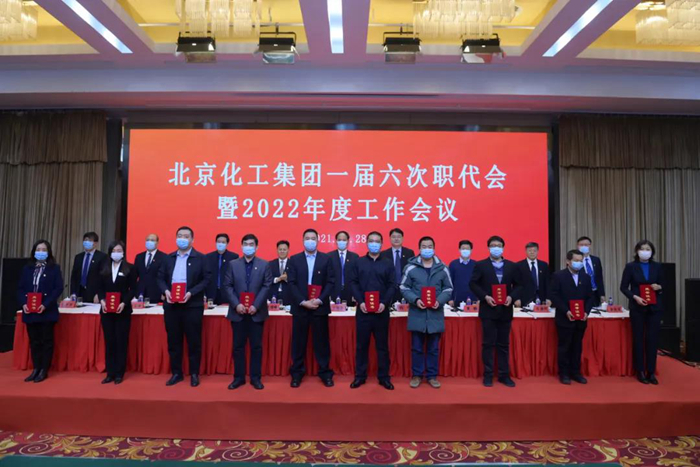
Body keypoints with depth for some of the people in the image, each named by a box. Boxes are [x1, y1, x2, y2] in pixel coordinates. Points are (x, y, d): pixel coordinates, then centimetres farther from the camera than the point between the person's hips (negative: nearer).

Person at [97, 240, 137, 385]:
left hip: (123, 310, -3)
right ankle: (110, 373, 14)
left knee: (121, 341, 2)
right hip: (106, 310, 3)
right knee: (109, 341, 6)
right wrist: (102, 301, -9)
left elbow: (133, 289, -4)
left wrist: (124, 303, -16)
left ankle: (119, 373, 9)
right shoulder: (104, 268, 10)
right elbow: (100, 288, 8)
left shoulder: (130, 268, 0)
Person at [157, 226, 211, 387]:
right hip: (171, 305, 4)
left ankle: (194, 374, 16)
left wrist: (191, 293, -17)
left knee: (194, 341, 3)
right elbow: (160, 277, 10)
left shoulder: (200, 258, -2)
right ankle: (176, 373, 23)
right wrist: (165, 291, -9)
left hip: (192, 305, -4)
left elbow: (206, 279, -7)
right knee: (173, 341, 10)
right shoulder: (168, 258, 12)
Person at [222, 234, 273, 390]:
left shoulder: (264, 265, 3)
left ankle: (255, 377, 15)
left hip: (257, 312, -1)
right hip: (237, 312, 1)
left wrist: (256, 305, -14)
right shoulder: (233, 264, 6)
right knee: (238, 346, 7)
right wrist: (236, 304, -12)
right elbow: (227, 286, 1)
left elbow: (267, 287, -4)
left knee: (256, 346, 5)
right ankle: (239, 377, 18)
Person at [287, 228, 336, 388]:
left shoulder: (326, 259, 5)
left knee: (321, 340, 6)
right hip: (300, 307, 0)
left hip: (320, 307, 0)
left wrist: (319, 300, -12)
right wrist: (303, 302, -12)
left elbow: (330, 282, -1)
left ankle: (325, 372, 16)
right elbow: (291, 283, -2)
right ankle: (297, 373, 18)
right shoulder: (294, 260, 5)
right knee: (298, 341, 6)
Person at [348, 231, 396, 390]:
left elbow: (392, 286, 0)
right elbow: (353, 283, 0)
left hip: (381, 310, 0)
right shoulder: (358, 262, 6)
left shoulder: (388, 264, 6)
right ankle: (360, 376, 17)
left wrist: (385, 303, -14)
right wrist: (360, 302, -13)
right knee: (362, 344, 7)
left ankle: (384, 377, 16)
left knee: (382, 344, 7)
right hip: (363, 310, 0)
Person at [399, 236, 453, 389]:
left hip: (435, 315, 1)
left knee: (433, 348, 11)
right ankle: (416, 375, 22)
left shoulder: (442, 268, 2)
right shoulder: (411, 267, -3)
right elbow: (404, 288, 0)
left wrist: (439, 301, -11)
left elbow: (448, 289, 6)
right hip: (417, 314, -1)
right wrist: (415, 300, -15)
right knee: (417, 347, 8)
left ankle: (432, 376, 24)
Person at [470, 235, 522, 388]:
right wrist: (485, 297, -16)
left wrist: (511, 297, -10)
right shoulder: (481, 265, 1)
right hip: (488, 310, -2)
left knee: (504, 344, 9)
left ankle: (504, 375, 17)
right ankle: (488, 375, 10)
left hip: (505, 310, 3)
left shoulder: (511, 266, 8)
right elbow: (473, 284, -4)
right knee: (488, 344, 2)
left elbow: (518, 285, 8)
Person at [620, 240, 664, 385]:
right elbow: (623, 287, -1)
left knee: (652, 339, 3)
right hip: (637, 308, -2)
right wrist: (635, 297, -16)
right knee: (638, 339, 4)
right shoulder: (630, 266, -2)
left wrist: (659, 287, -10)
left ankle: (651, 372, 12)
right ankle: (640, 372, 13)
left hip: (654, 308, 2)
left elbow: (663, 285, 12)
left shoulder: (657, 266, 6)